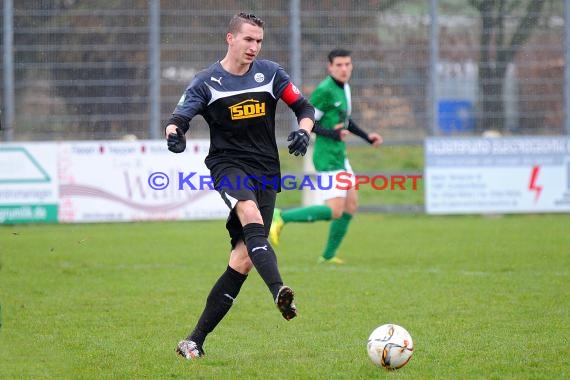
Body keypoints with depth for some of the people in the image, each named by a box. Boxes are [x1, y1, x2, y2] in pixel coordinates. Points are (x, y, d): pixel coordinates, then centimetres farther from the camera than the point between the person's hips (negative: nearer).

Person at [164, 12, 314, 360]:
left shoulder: (271, 74, 6)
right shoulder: (208, 82, -1)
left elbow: (305, 108, 11)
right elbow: (180, 117, -11)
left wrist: (304, 130, -11)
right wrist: (174, 132, -35)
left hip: (266, 172, 3)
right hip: (228, 164, -3)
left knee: (243, 259, -5)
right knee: (251, 216, -36)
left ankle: (196, 340, 1)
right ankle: (279, 292, -56)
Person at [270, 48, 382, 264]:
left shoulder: (344, 88, 11)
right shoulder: (324, 90, -17)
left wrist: (366, 137, 20)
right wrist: (332, 134, -27)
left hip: (340, 157, 10)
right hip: (327, 159, -10)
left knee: (351, 205, 10)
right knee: (335, 211, -14)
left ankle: (328, 256, 19)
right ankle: (282, 218, -4)